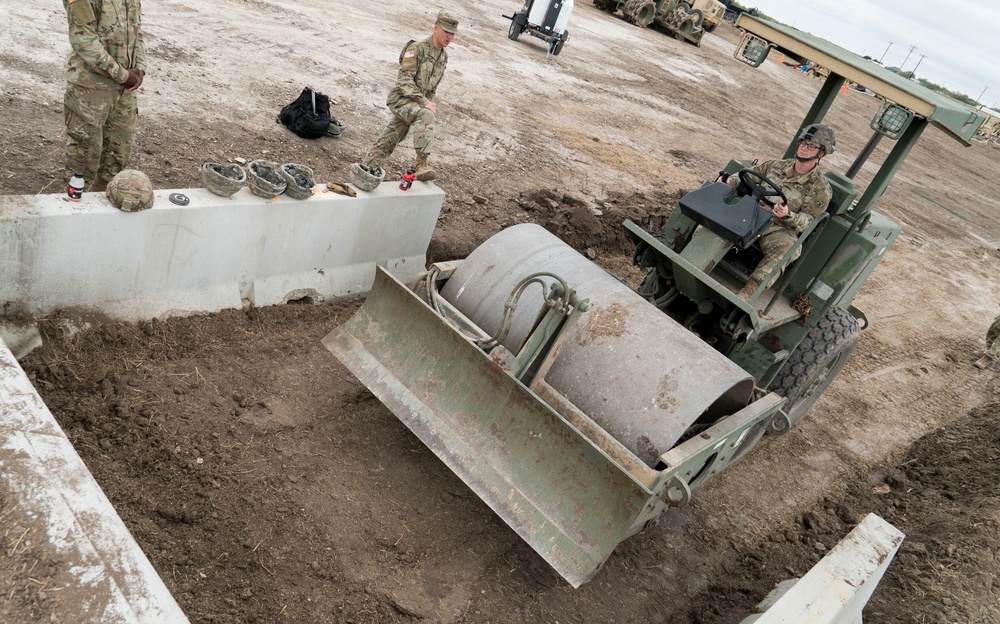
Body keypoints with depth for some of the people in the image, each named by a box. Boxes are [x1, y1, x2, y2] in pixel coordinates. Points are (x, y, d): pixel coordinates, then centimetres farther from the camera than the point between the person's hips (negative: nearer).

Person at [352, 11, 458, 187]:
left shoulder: (444, 56, 8)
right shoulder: (417, 48, -16)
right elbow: (404, 80, -21)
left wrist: (430, 103, 14)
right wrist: (425, 103, -27)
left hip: (418, 103, 8)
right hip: (400, 98, -8)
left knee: (389, 140, 11)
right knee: (425, 115, -34)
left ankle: (365, 169, 26)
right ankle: (421, 164, -40)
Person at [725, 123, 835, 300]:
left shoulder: (820, 188, 2)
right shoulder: (778, 165, 15)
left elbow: (808, 221, -5)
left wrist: (788, 216, -26)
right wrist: (727, 182, -1)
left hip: (780, 229, -4)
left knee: (788, 247, -39)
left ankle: (745, 295, -49)